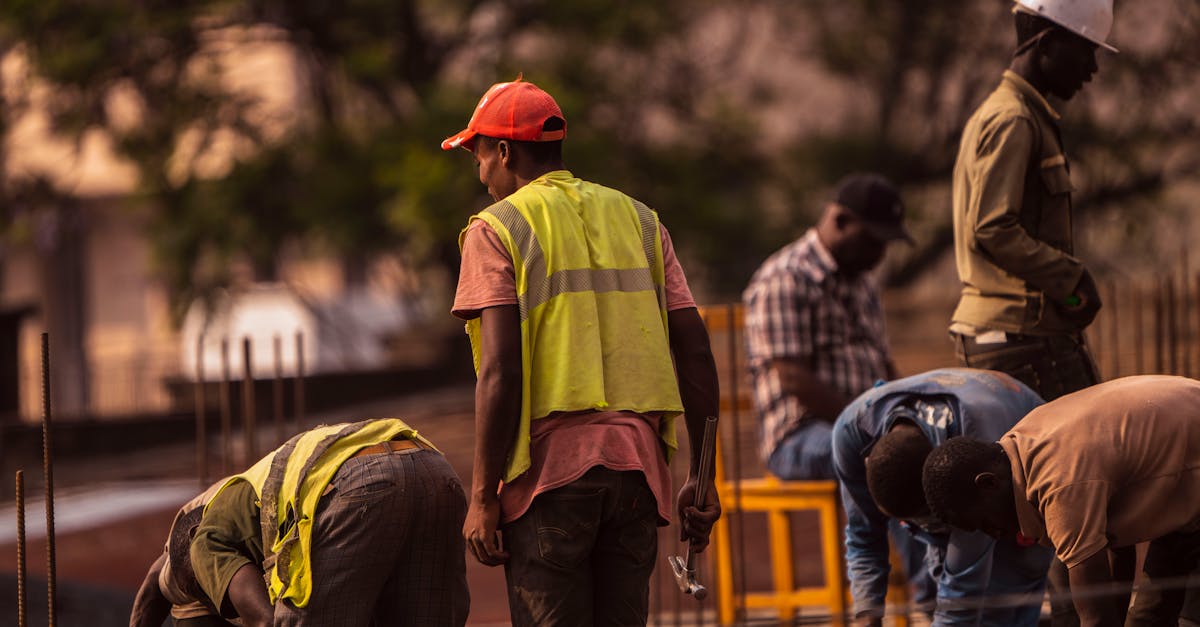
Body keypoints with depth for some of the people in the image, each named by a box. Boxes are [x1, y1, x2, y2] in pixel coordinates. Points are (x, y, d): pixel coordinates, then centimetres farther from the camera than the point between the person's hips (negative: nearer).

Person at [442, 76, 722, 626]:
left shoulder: (496, 231, 0)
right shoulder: (637, 220, 15)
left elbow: (500, 371, -10)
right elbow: (695, 350, 10)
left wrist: (482, 497, -8)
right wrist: (700, 477, 13)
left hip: (550, 464, -5)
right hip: (636, 459, 5)